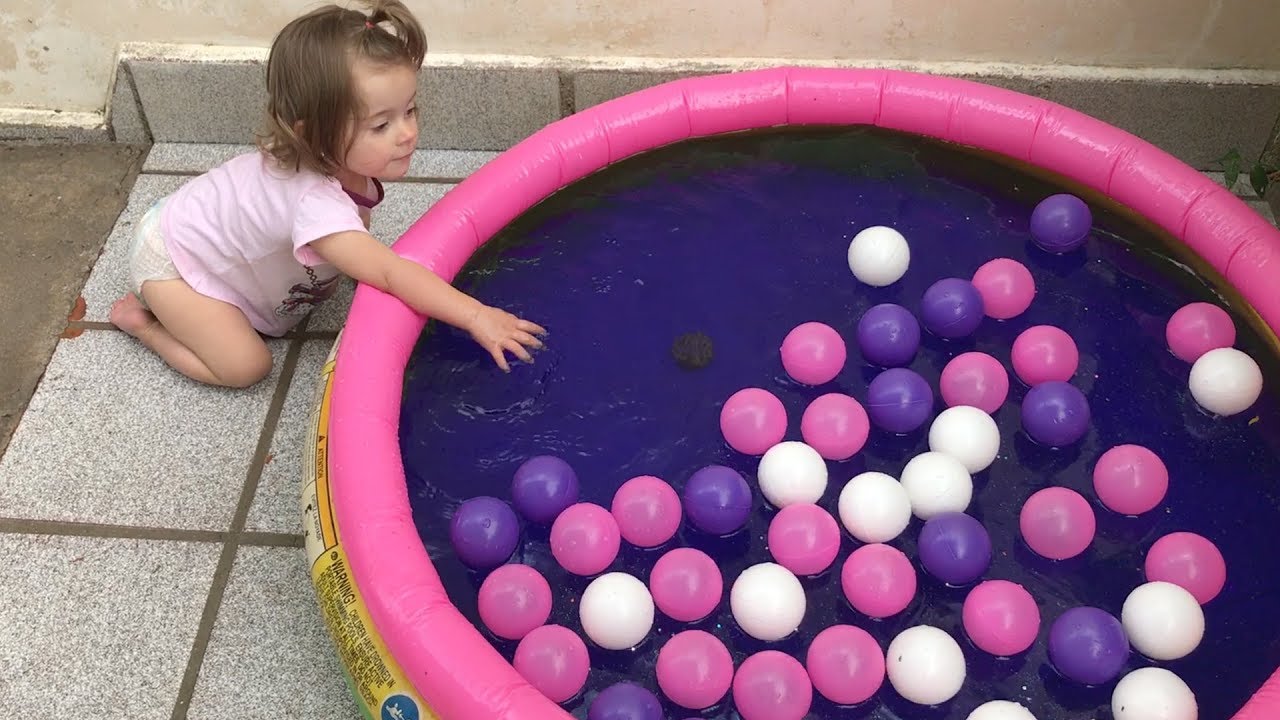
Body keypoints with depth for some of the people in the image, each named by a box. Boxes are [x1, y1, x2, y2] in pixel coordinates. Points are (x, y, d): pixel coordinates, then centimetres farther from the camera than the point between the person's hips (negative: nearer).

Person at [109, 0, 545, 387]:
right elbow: (389, 273, -48)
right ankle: (140, 317, 8)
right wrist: (476, 316, -51)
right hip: (170, 258, -8)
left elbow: (362, 251, 0)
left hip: (199, 226, 8)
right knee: (245, 366, -14)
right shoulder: (315, 203, -43)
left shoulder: (346, 164, -17)